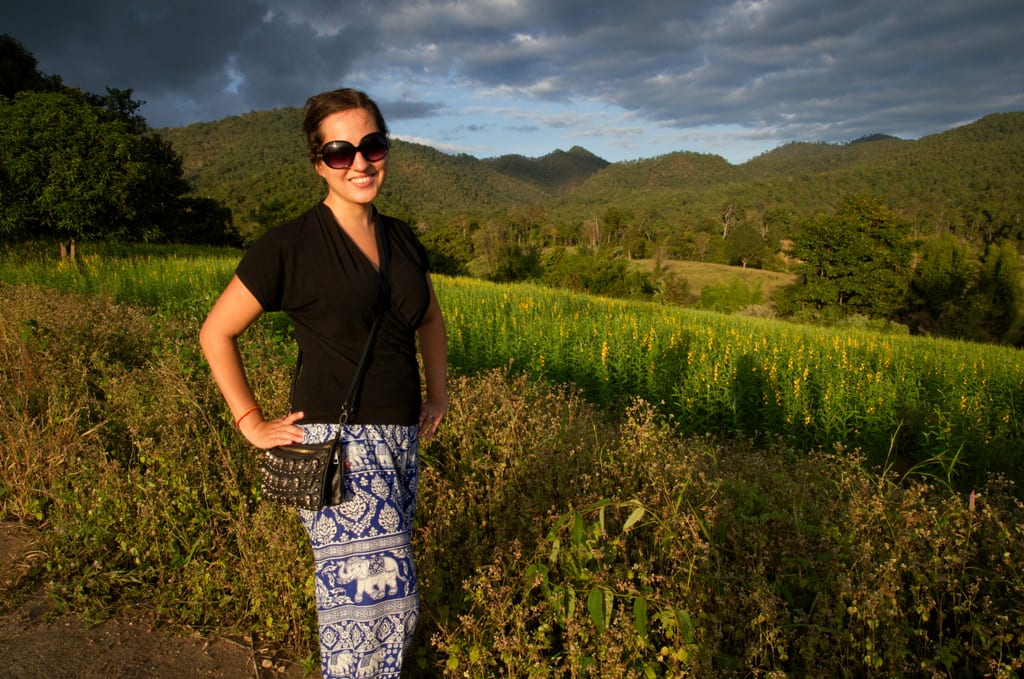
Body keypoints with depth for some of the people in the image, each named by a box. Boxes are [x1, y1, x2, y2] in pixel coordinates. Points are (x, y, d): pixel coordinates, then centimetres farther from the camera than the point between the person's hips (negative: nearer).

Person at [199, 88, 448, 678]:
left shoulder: (402, 241, 9)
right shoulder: (289, 248, -8)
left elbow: (430, 320, 26)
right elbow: (216, 333, -1)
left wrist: (439, 391, 15)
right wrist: (253, 424, -4)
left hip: (401, 441, 6)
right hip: (336, 445, -5)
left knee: (359, 590, 13)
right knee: (384, 594, -3)